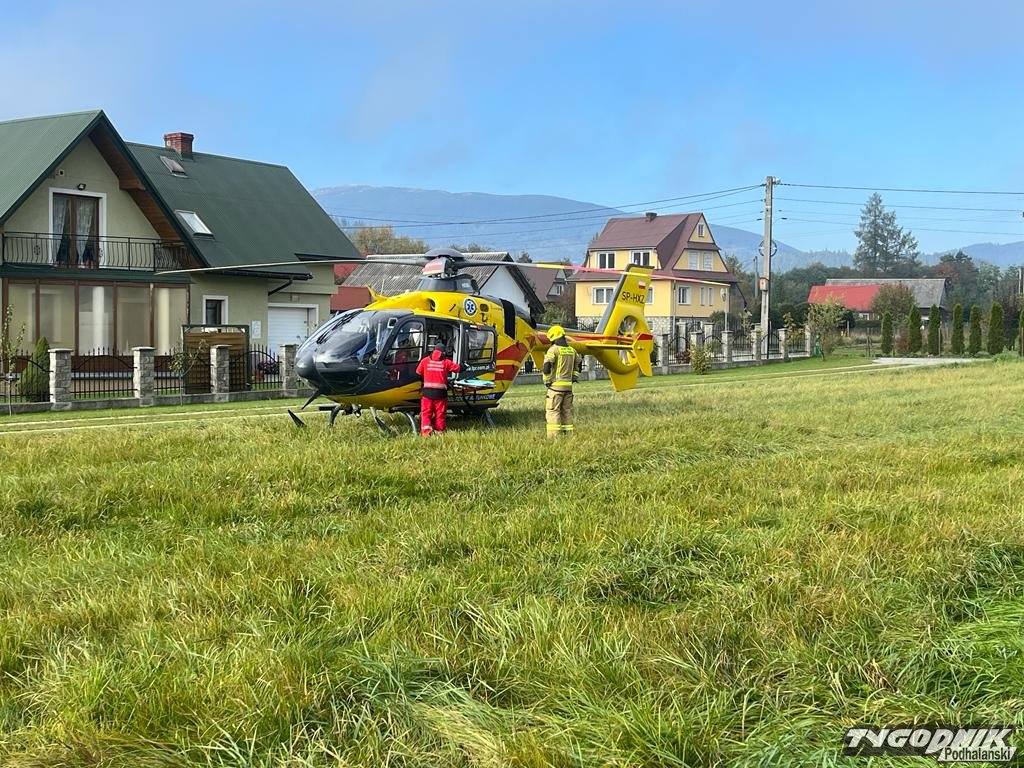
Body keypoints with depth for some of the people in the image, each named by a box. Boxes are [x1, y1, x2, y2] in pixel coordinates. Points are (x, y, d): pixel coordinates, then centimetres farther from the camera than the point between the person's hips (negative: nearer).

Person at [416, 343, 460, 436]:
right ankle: (439, 431, 11)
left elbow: (418, 372, 10)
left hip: (427, 391, 1)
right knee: (440, 413, 9)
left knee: (426, 412, 3)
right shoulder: (446, 362, 1)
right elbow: (457, 368, 5)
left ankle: (425, 428, -17)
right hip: (440, 392, 0)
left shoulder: (425, 361, 5)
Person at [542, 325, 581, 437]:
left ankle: (554, 436, -12)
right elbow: (578, 365, 22)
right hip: (568, 386, 7)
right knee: (567, 411, 13)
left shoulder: (553, 349, -9)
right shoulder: (572, 350, 13)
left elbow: (547, 367, -17)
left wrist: (546, 382, -5)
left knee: (553, 411, -6)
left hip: (556, 385, -7)